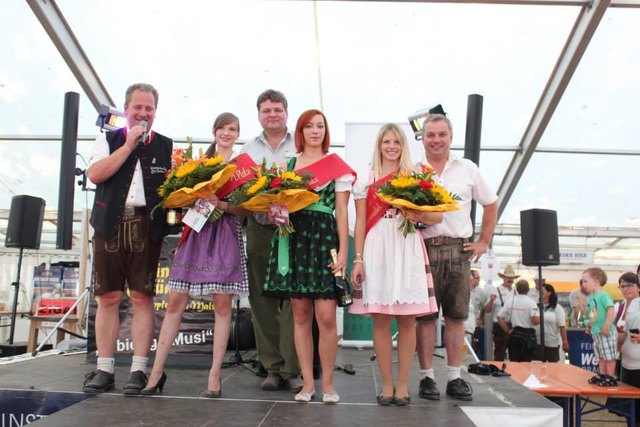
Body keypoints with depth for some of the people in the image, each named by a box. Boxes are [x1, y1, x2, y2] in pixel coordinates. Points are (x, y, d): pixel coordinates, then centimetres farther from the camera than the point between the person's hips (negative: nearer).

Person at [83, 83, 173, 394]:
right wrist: (129, 145, -3)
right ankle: (104, 370, 11)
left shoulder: (166, 146, 14)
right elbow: (95, 174, -3)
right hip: (111, 225, 1)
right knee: (108, 298, 3)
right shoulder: (108, 140, 14)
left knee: (142, 298, -2)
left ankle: (138, 370, 4)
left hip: (147, 226, -1)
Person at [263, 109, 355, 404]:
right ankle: (307, 382, 15)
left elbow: (342, 213, 3)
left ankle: (328, 383, 8)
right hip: (293, 240, 3)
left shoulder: (337, 166, 6)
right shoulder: (287, 165, 15)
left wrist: (343, 252, -5)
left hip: (324, 239, -3)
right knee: (300, 315, 5)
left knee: (325, 316, -8)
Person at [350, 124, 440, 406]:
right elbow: (360, 223, 7)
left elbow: (438, 215, 8)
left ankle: (403, 384, 11)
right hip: (376, 251, 0)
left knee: (407, 320, 1)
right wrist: (358, 259, -2)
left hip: (408, 250, 1)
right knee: (380, 320, 1)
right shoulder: (366, 181, 11)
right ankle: (386, 384, 11)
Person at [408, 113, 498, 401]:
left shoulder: (467, 169, 10)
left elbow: (490, 204, 17)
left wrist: (484, 241, 10)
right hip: (425, 248, -2)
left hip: (459, 250, 2)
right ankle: (427, 377, 11)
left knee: (456, 315, 6)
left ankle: (454, 378, 16)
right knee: (425, 315, 1)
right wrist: (412, 215, -15)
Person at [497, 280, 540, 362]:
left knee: (514, 362, 10)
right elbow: (536, 321, -20)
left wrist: (508, 331, 5)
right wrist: (540, 318, 2)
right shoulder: (530, 302, -12)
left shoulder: (510, 301, 1)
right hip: (528, 335, -4)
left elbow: (500, 317, 0)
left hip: (514, 335, 4)